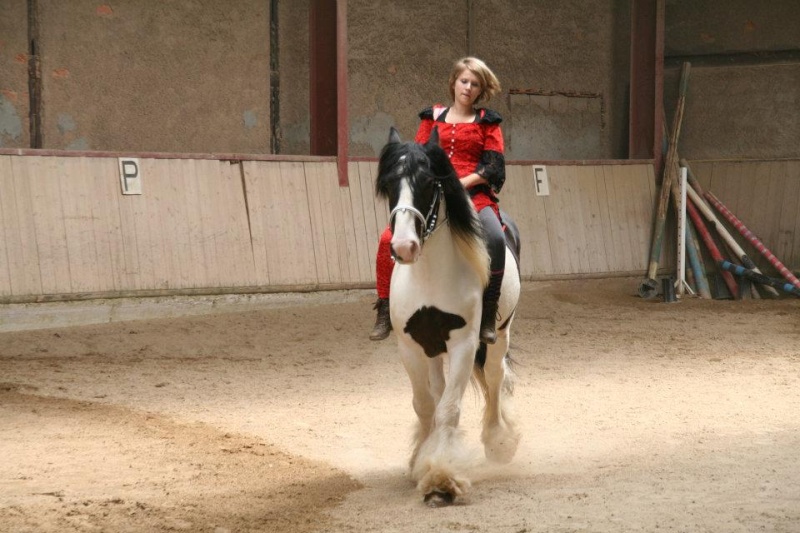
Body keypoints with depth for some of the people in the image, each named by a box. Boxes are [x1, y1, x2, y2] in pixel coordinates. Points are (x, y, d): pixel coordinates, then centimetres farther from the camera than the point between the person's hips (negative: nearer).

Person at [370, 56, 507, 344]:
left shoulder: (487, 122, 11)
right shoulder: (433, 117, 17)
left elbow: (493, 166, 2)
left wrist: (461, 182, -12)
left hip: (473, 193, -2)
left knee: (495, 239, -33)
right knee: (389, 238, -18)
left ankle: (488, 316, -24)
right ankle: (385, 310, -3)